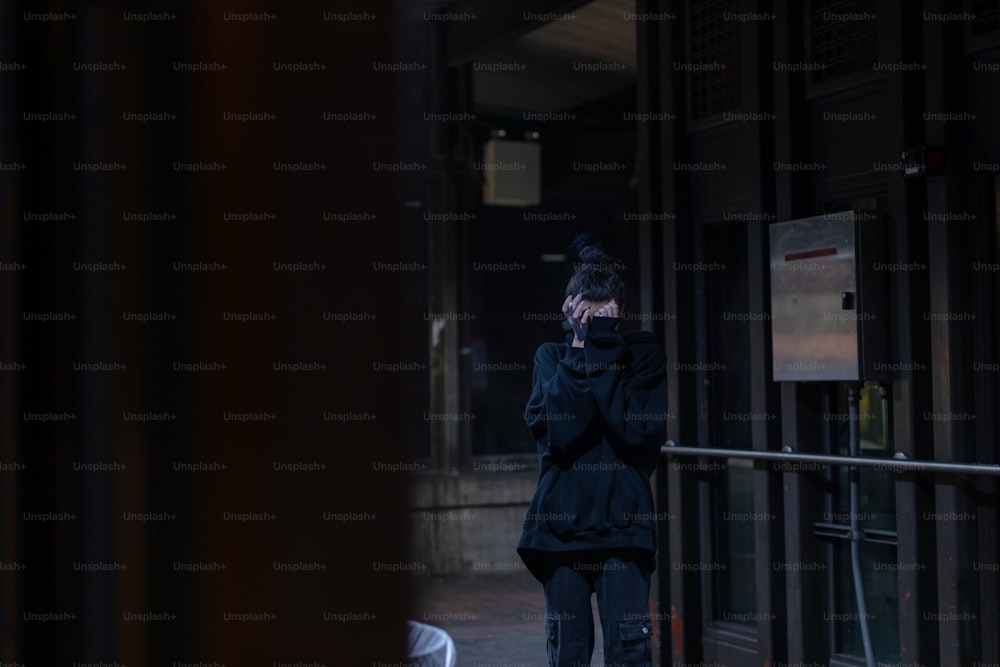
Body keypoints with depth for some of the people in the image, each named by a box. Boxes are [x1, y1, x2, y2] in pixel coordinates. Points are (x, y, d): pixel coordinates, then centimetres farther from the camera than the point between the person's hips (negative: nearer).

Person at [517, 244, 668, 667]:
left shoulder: (644, 354, 2)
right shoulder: (552, 357, 6)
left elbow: (637, 431, -14)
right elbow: (556, 431, -11)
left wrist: (604, 345, -13)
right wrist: (582, 349, -12)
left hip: (622, 520, -2)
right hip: (561, 518, 2)